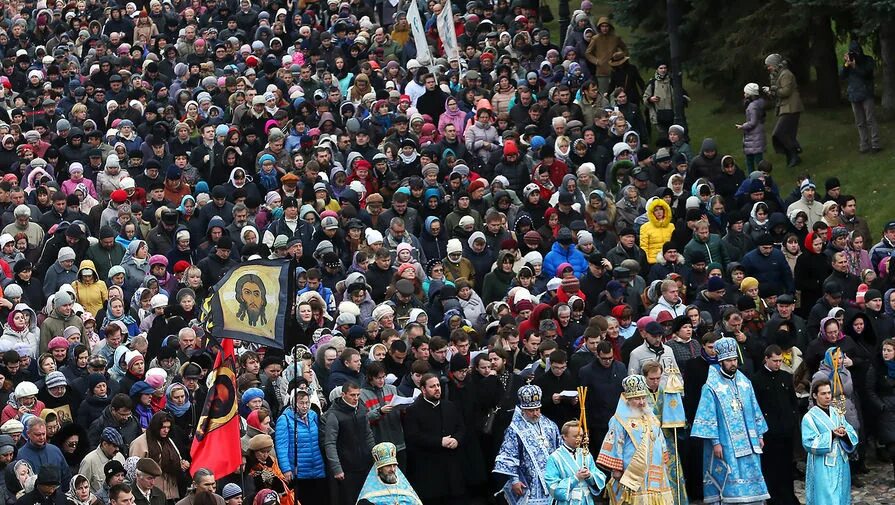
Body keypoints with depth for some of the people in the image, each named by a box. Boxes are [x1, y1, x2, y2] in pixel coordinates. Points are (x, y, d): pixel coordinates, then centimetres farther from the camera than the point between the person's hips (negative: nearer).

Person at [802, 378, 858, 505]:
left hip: (841, 465, 5)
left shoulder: (837, 413, 10)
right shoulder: (810, 417, -6)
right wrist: (831, 435, -19)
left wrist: (845, 434, -16)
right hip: (822, 468, -5)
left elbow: (853, 436, 7)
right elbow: (809, 444, -14)